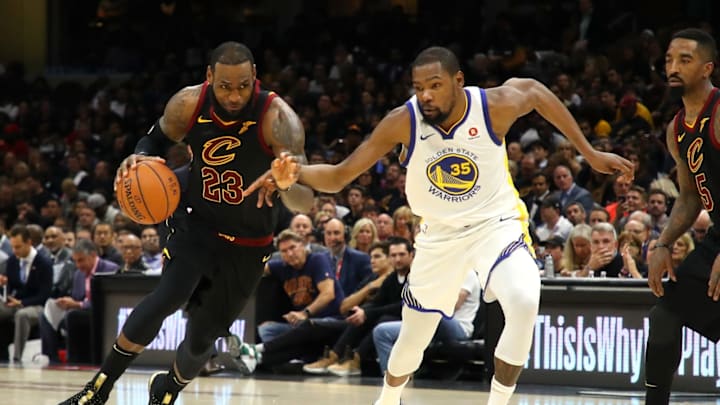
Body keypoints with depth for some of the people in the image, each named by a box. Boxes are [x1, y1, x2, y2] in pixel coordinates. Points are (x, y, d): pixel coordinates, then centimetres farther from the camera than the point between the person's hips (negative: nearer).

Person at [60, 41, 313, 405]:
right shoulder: (189, 104, -16)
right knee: (170, 296, -28)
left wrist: (285, 184, -55)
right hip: (196, 224, 1)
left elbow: (305, 202, -30)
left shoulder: (277, 118, -26)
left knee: (201, 338, 6)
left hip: (247, 245, -1)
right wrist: (140, 158, -19)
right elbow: (157, 139, 6)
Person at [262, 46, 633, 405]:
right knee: (413, 339, 12)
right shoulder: (403, 122, -22)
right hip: (440, 234, 2)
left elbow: (536, 91, 1)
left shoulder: (495, 106, -23)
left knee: (524, 302, -31)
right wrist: (298, 171, -40)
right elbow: (338, 177, -18)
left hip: (496, 223, -2)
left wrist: (589, 153, 5)